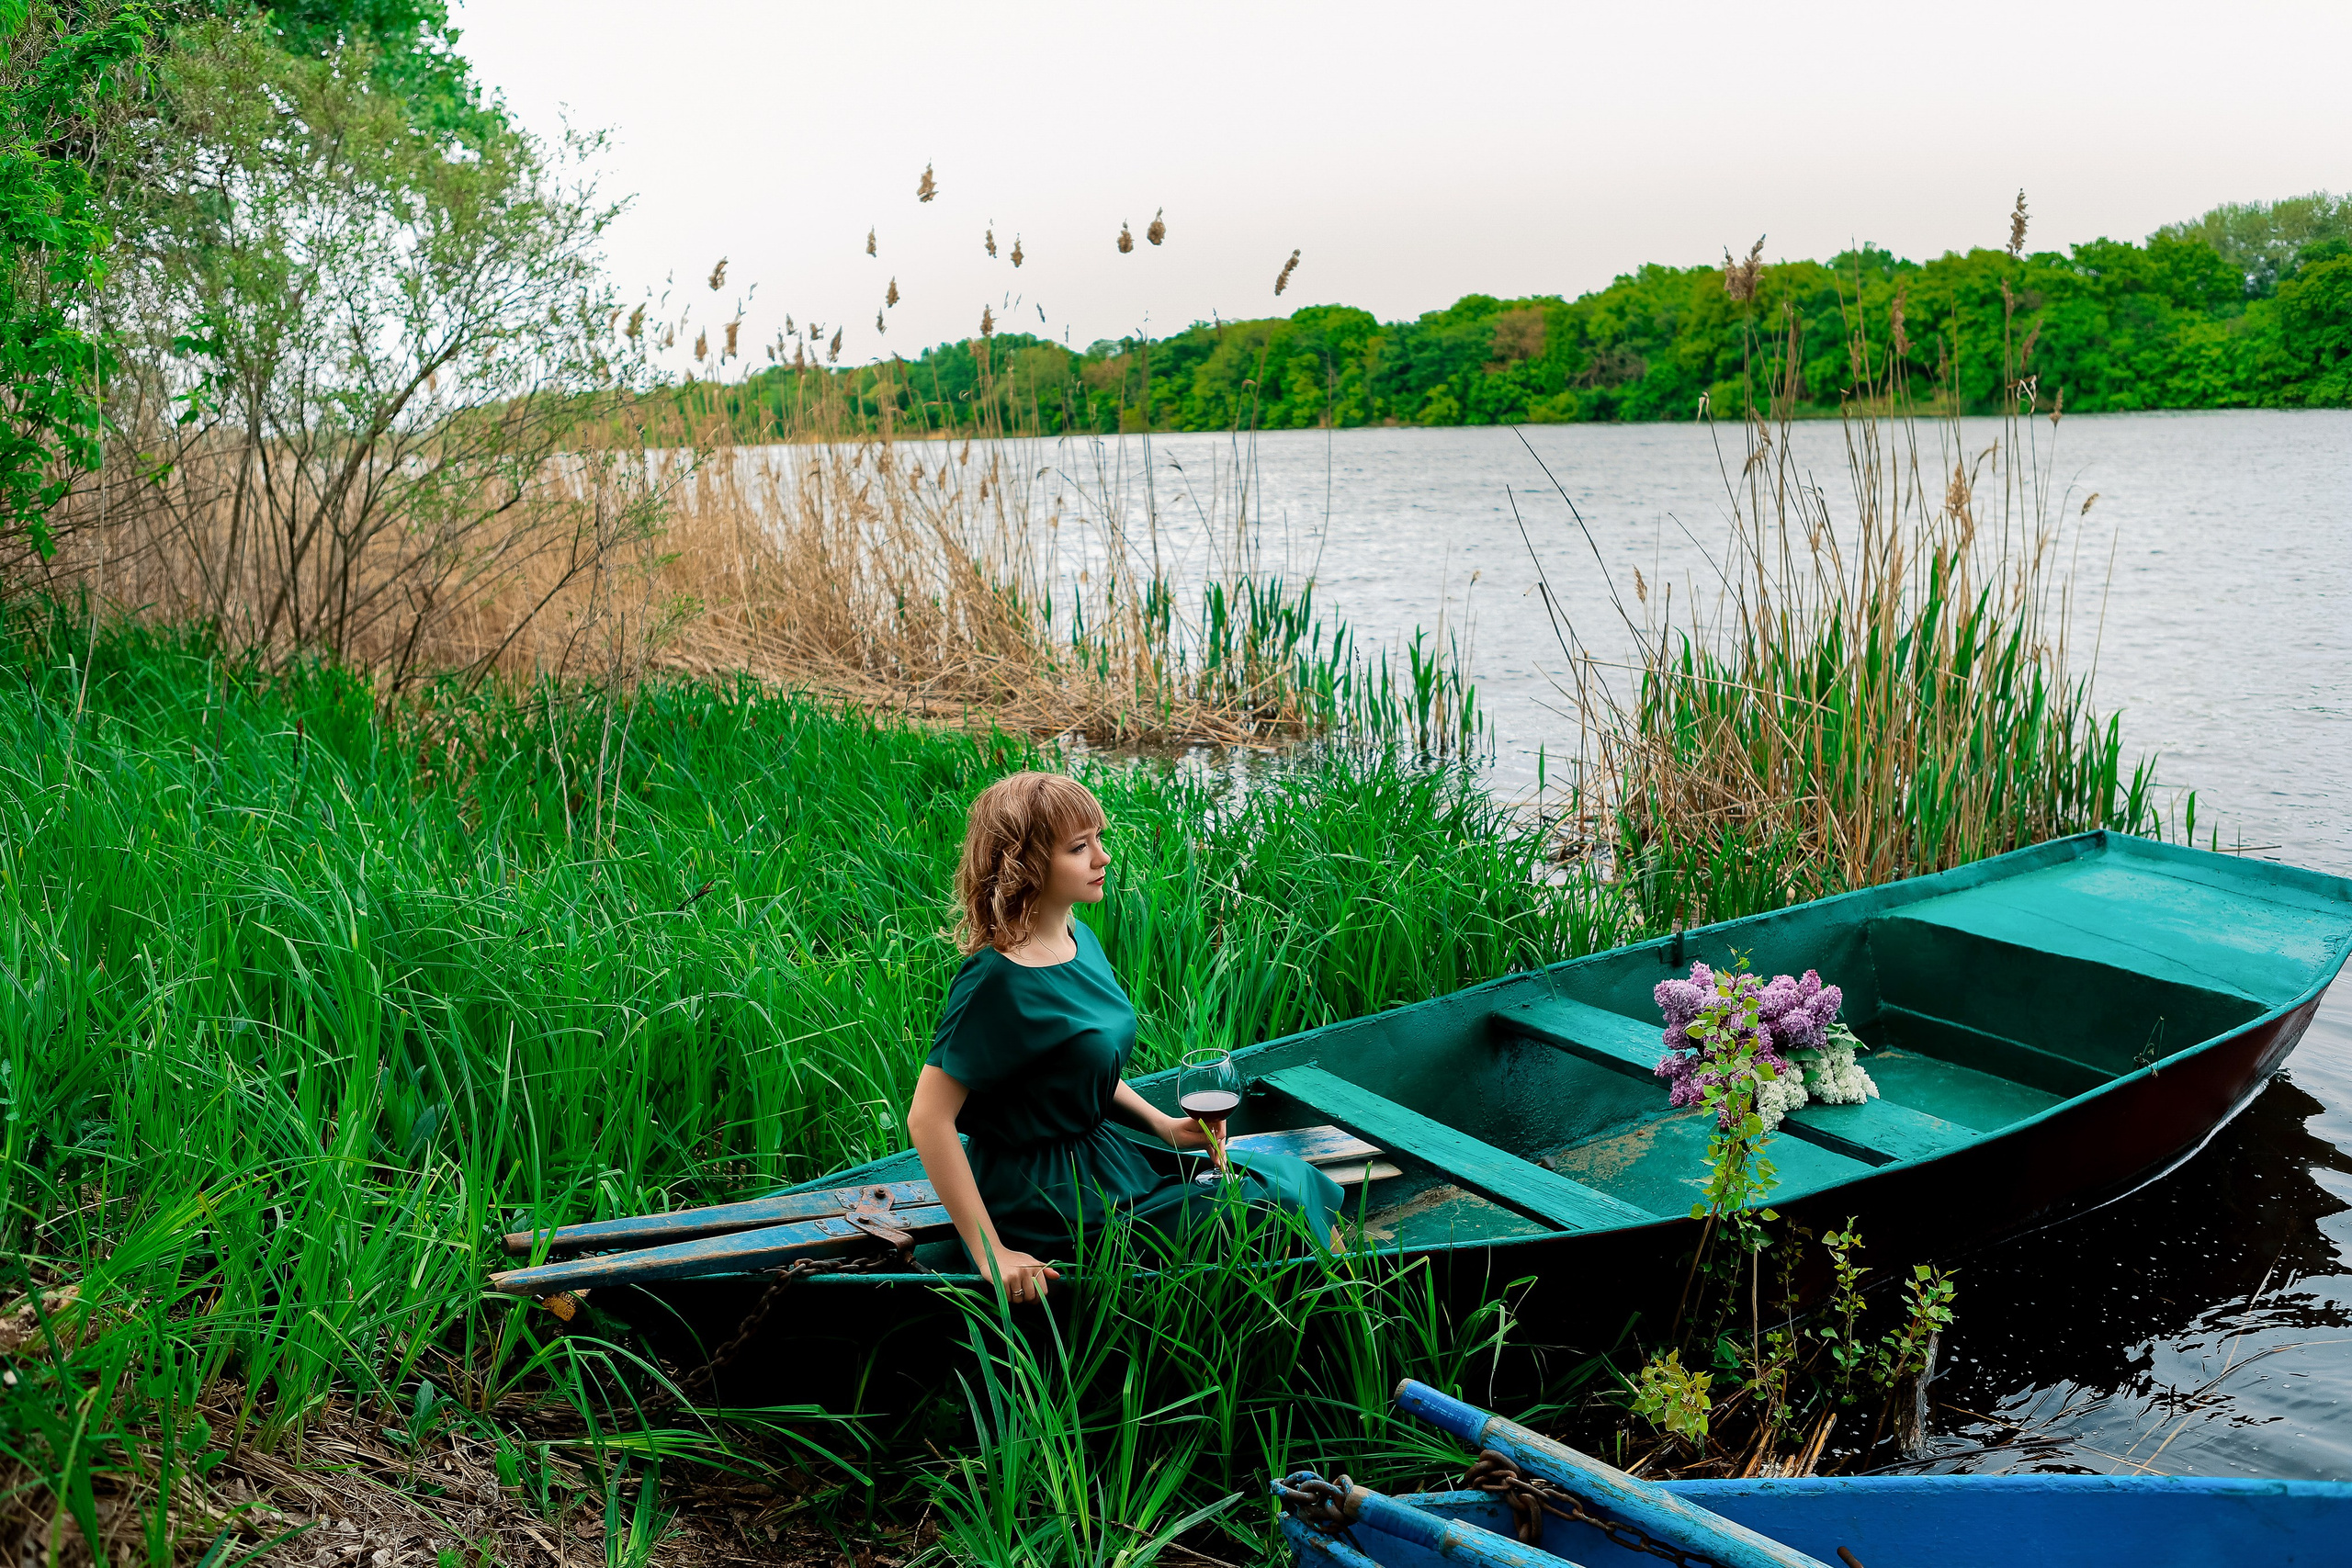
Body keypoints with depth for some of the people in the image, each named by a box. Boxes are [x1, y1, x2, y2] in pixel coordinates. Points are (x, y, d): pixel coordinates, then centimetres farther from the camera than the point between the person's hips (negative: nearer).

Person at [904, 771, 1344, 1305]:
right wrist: (991, 1254, -25)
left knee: (1290, 1177, 7)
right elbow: (928, 1120, -25)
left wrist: (1162, 1123, 4)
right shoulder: (1000, 979, -25)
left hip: (1098, 1156, 9)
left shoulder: (1078, 938, 3)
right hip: (1047, 1198, -9)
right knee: (1278, 1203, -8)